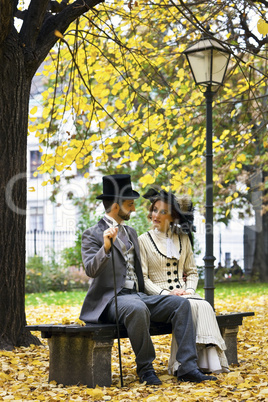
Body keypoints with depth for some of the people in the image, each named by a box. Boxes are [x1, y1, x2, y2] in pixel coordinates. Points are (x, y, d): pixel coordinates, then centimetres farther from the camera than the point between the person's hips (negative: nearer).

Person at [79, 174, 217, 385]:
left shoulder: (131, 233, 22)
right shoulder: (93, 234, -3)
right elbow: (91, 270, -17)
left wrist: (156, 294, 16)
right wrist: (105, 247, -32)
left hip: (137, 296, 7)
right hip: (110, 299, -7)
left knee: (180, 303, -13)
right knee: (137, 308, -38)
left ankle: (187, 368, -19)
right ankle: (145, 368, -20)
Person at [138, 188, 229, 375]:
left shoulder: (183, 239, 16)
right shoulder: (144, 240, 3)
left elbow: (192, 272, 17)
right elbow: (142, 278, -3)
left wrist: (189, 290, -4)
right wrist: (165, 293, -16)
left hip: (184, 294, 4)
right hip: (159, 297, -4)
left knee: (205, 306, -29)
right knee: (192, 307, -32)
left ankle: (210, 362, -34)